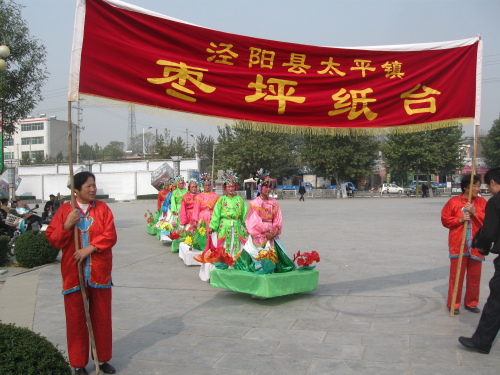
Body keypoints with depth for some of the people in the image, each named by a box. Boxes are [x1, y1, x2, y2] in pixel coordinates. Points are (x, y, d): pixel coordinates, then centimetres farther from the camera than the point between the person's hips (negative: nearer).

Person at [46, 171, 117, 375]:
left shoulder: (102, 208, 2)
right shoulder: (65, 210, 1)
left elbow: (110, 236, -7)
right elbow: (52, 239, -2)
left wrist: (90, 248, -18)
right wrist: (67, 225, -18)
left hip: (99, 272, 1)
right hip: (74, 272, -1)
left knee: (101, 316, 9)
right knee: (76, 318, 6)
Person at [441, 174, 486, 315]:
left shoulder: (482, 202, 4)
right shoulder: (454, 201, -2)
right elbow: (445, 220, 1)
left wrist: (475, 212, -15)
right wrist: (460, 220, -13)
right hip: (458, 245, -2)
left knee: (474, 276, 10)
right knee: (456, 275, 1)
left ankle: (471, 303, 24)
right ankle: (453, 304, 11)